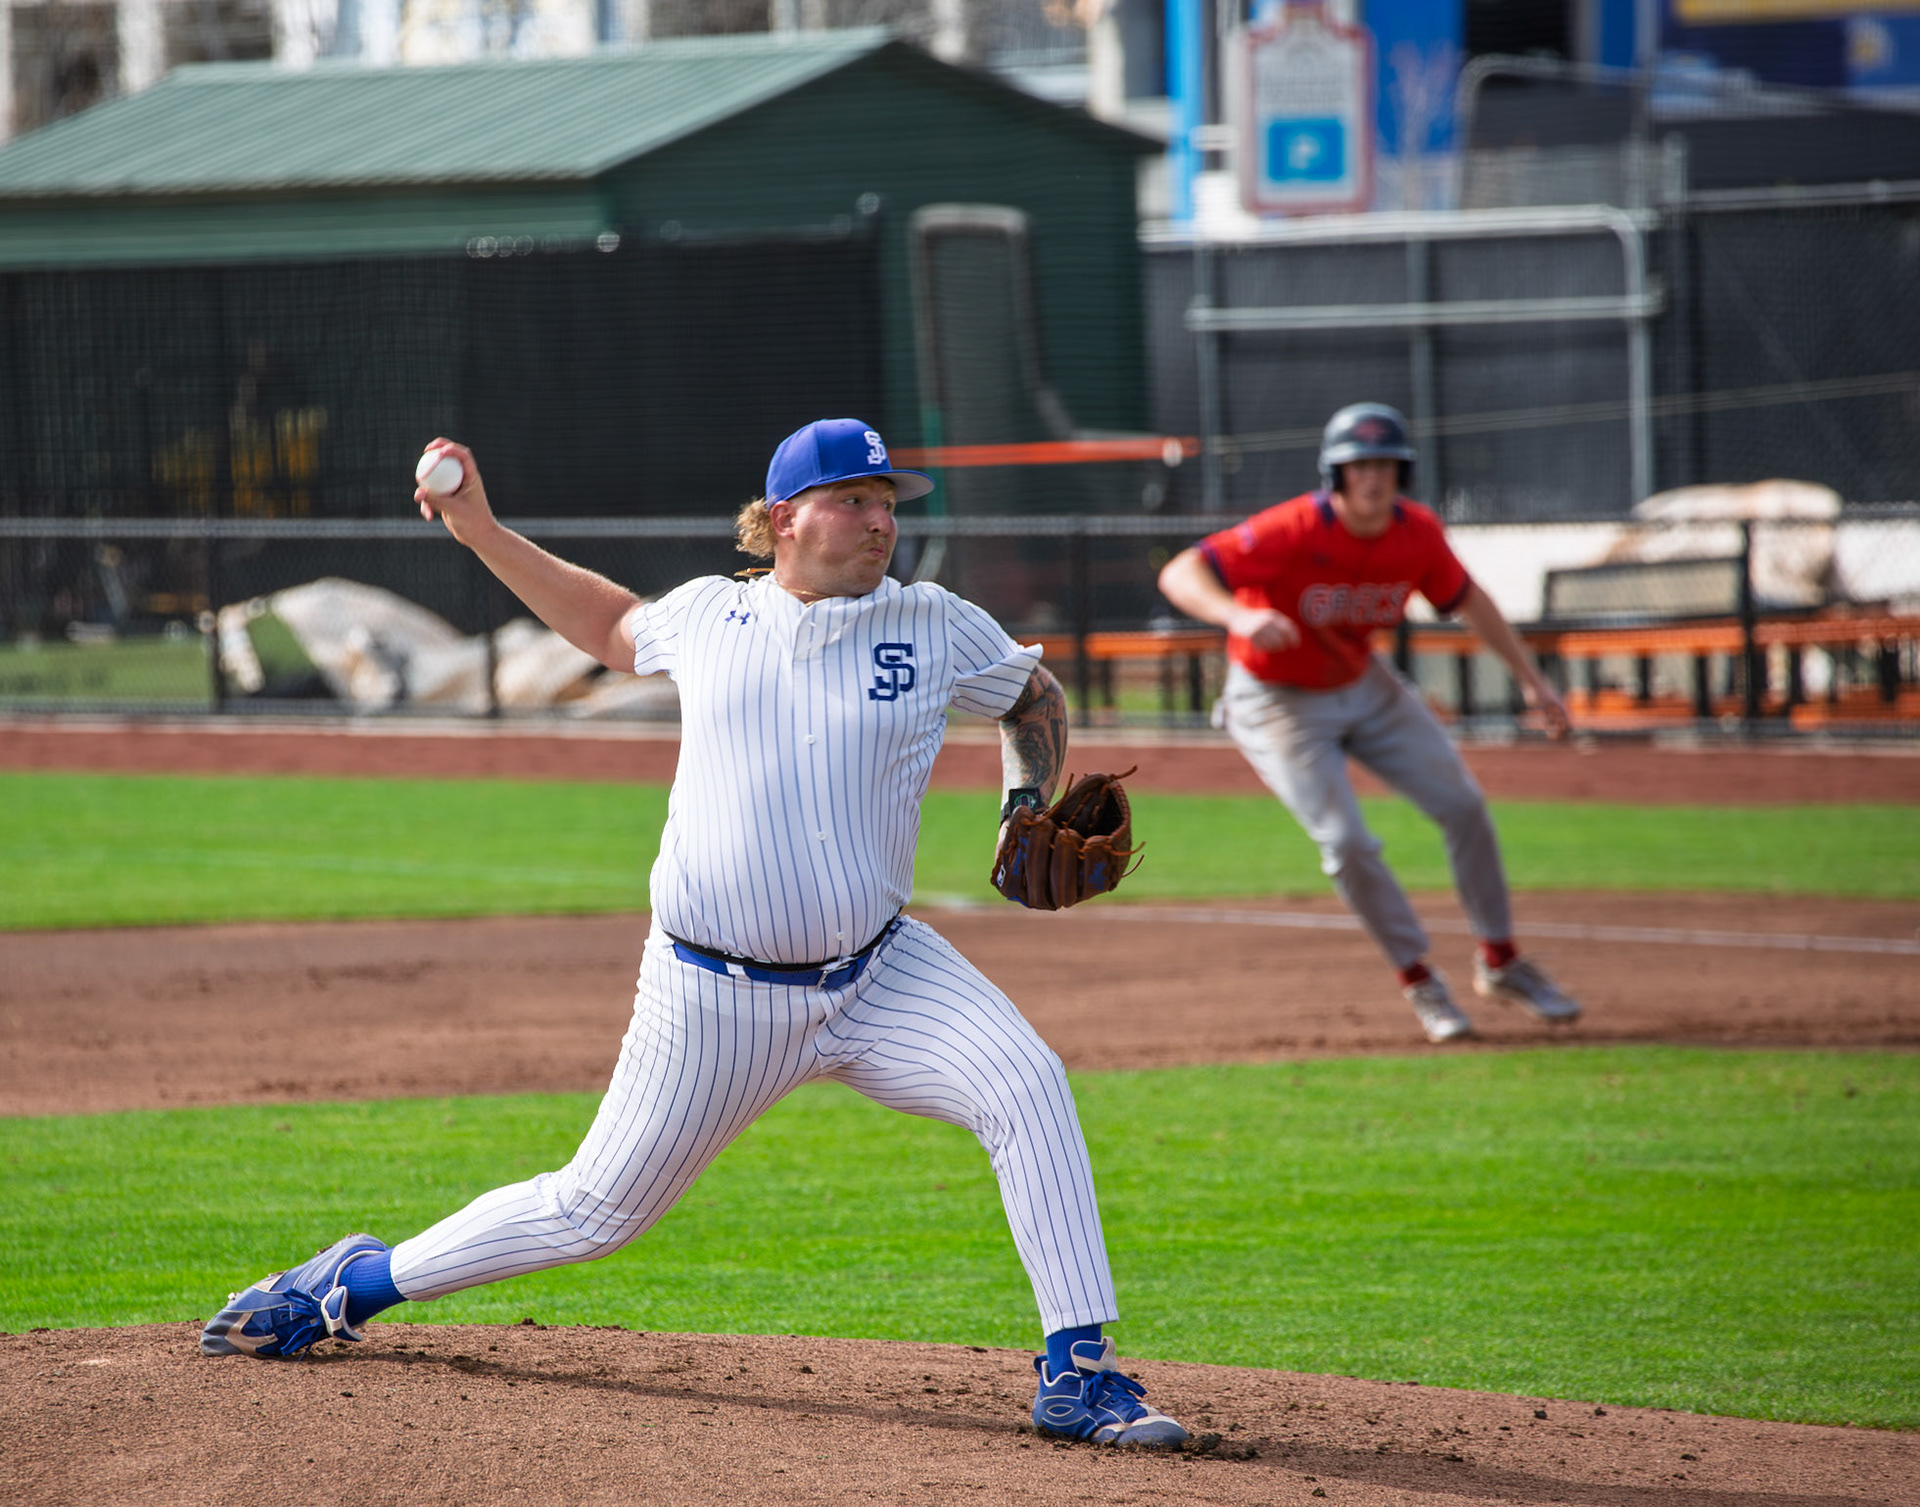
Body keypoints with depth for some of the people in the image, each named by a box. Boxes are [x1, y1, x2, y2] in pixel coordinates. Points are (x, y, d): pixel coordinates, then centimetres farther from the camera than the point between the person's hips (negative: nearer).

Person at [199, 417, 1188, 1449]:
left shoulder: (934, 627, 2)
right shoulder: (707, 615, 3)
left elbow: (1037, 696, 20)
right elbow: (611, 625, 25)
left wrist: (1031, 805, 2)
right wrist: (479, 531, 19)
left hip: (880, 977, 1)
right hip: (715, 999, -1)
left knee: (1028, 1089, -24)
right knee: (596, 1210, 4)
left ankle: (1077, 1375, -20)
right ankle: (363, 1281, 27)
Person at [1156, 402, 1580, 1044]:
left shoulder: (1417, 533, -15)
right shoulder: (1293, 532, -31)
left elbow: (1466, 600, 5)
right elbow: (1179, 574, -38)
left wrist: (1531, 678, 5)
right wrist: (1238, 614, -57)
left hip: (1364, 686, 5)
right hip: (1279, 701, -5)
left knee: (1462, 805, 2)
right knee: (1348, 842, -16)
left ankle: (1500, 962, 20)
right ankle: (1418, 979, 5)